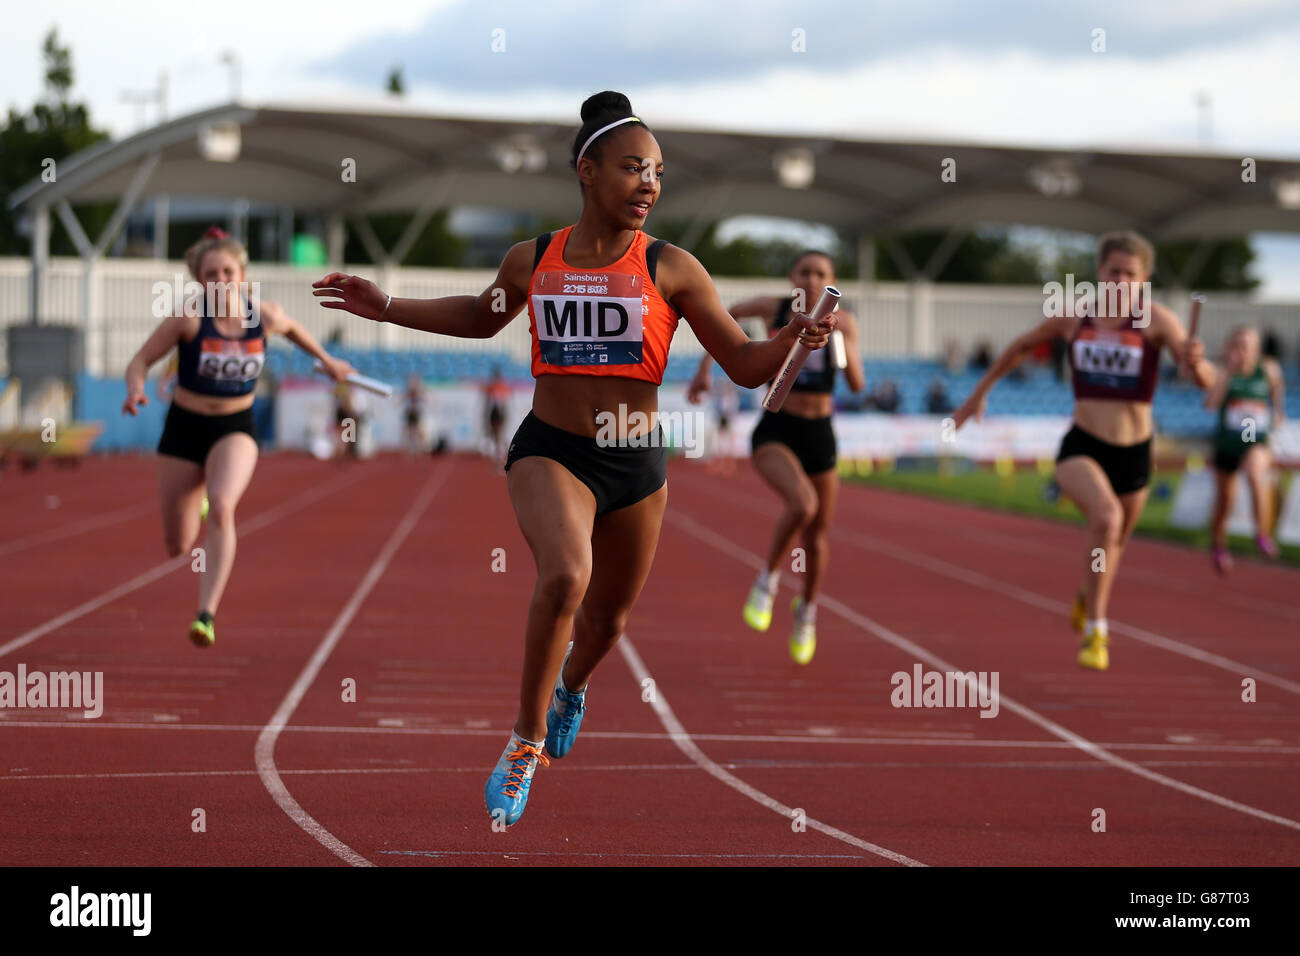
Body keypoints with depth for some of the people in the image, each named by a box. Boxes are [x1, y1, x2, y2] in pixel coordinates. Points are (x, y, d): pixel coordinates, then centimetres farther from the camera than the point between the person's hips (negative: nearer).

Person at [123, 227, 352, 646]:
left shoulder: (265, 317, -9)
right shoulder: (188, 317, -17)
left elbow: (292, 327, 15)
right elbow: (140, 361, -11)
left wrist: (326, 360, 26)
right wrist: (136, 389, -32)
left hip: (236, 429, 0)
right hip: (184, 429, 0)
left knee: (222, 508, -31)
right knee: (178, 546, 8)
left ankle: (207, 614, -30)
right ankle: (191, 506, 47)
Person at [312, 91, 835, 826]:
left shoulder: (671, 269, -6)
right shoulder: (533, 261, 0)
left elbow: (747, 366, -4)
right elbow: (482, 316, 23)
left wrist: (795, 339, -24)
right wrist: (385, 307, 18)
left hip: (637, 464, 1)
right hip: (550, 453, -1)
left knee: (607, 616, 18)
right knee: (566, 575, -30)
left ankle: (572, 687, 57)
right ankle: (527, 741, -12)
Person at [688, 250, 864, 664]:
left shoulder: (842, 321, -2)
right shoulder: (774, 307, -6)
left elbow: (857, 384, -7)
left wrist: (843, 341, -23)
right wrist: (703, 369, 7)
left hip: (819, 435, 3)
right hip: (775, 432, -3)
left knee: (818, 533, 14)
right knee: (802, 504, -31)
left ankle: (807, 609, 44)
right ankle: (767, 582, -6)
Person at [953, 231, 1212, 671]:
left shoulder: (1156, 319, -12)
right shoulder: (1074, 316, -3)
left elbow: (1205, 378, -23)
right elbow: (1022, 345, 16)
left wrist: (1196, 359, -46)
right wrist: (980, 392, 21)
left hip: (1133, 455, 1)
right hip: (1081, 449, -1)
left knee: (1114, 543, 24)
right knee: (1107, 518, -31)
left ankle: (1086, 600, 58)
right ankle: (1095, 631, -23)